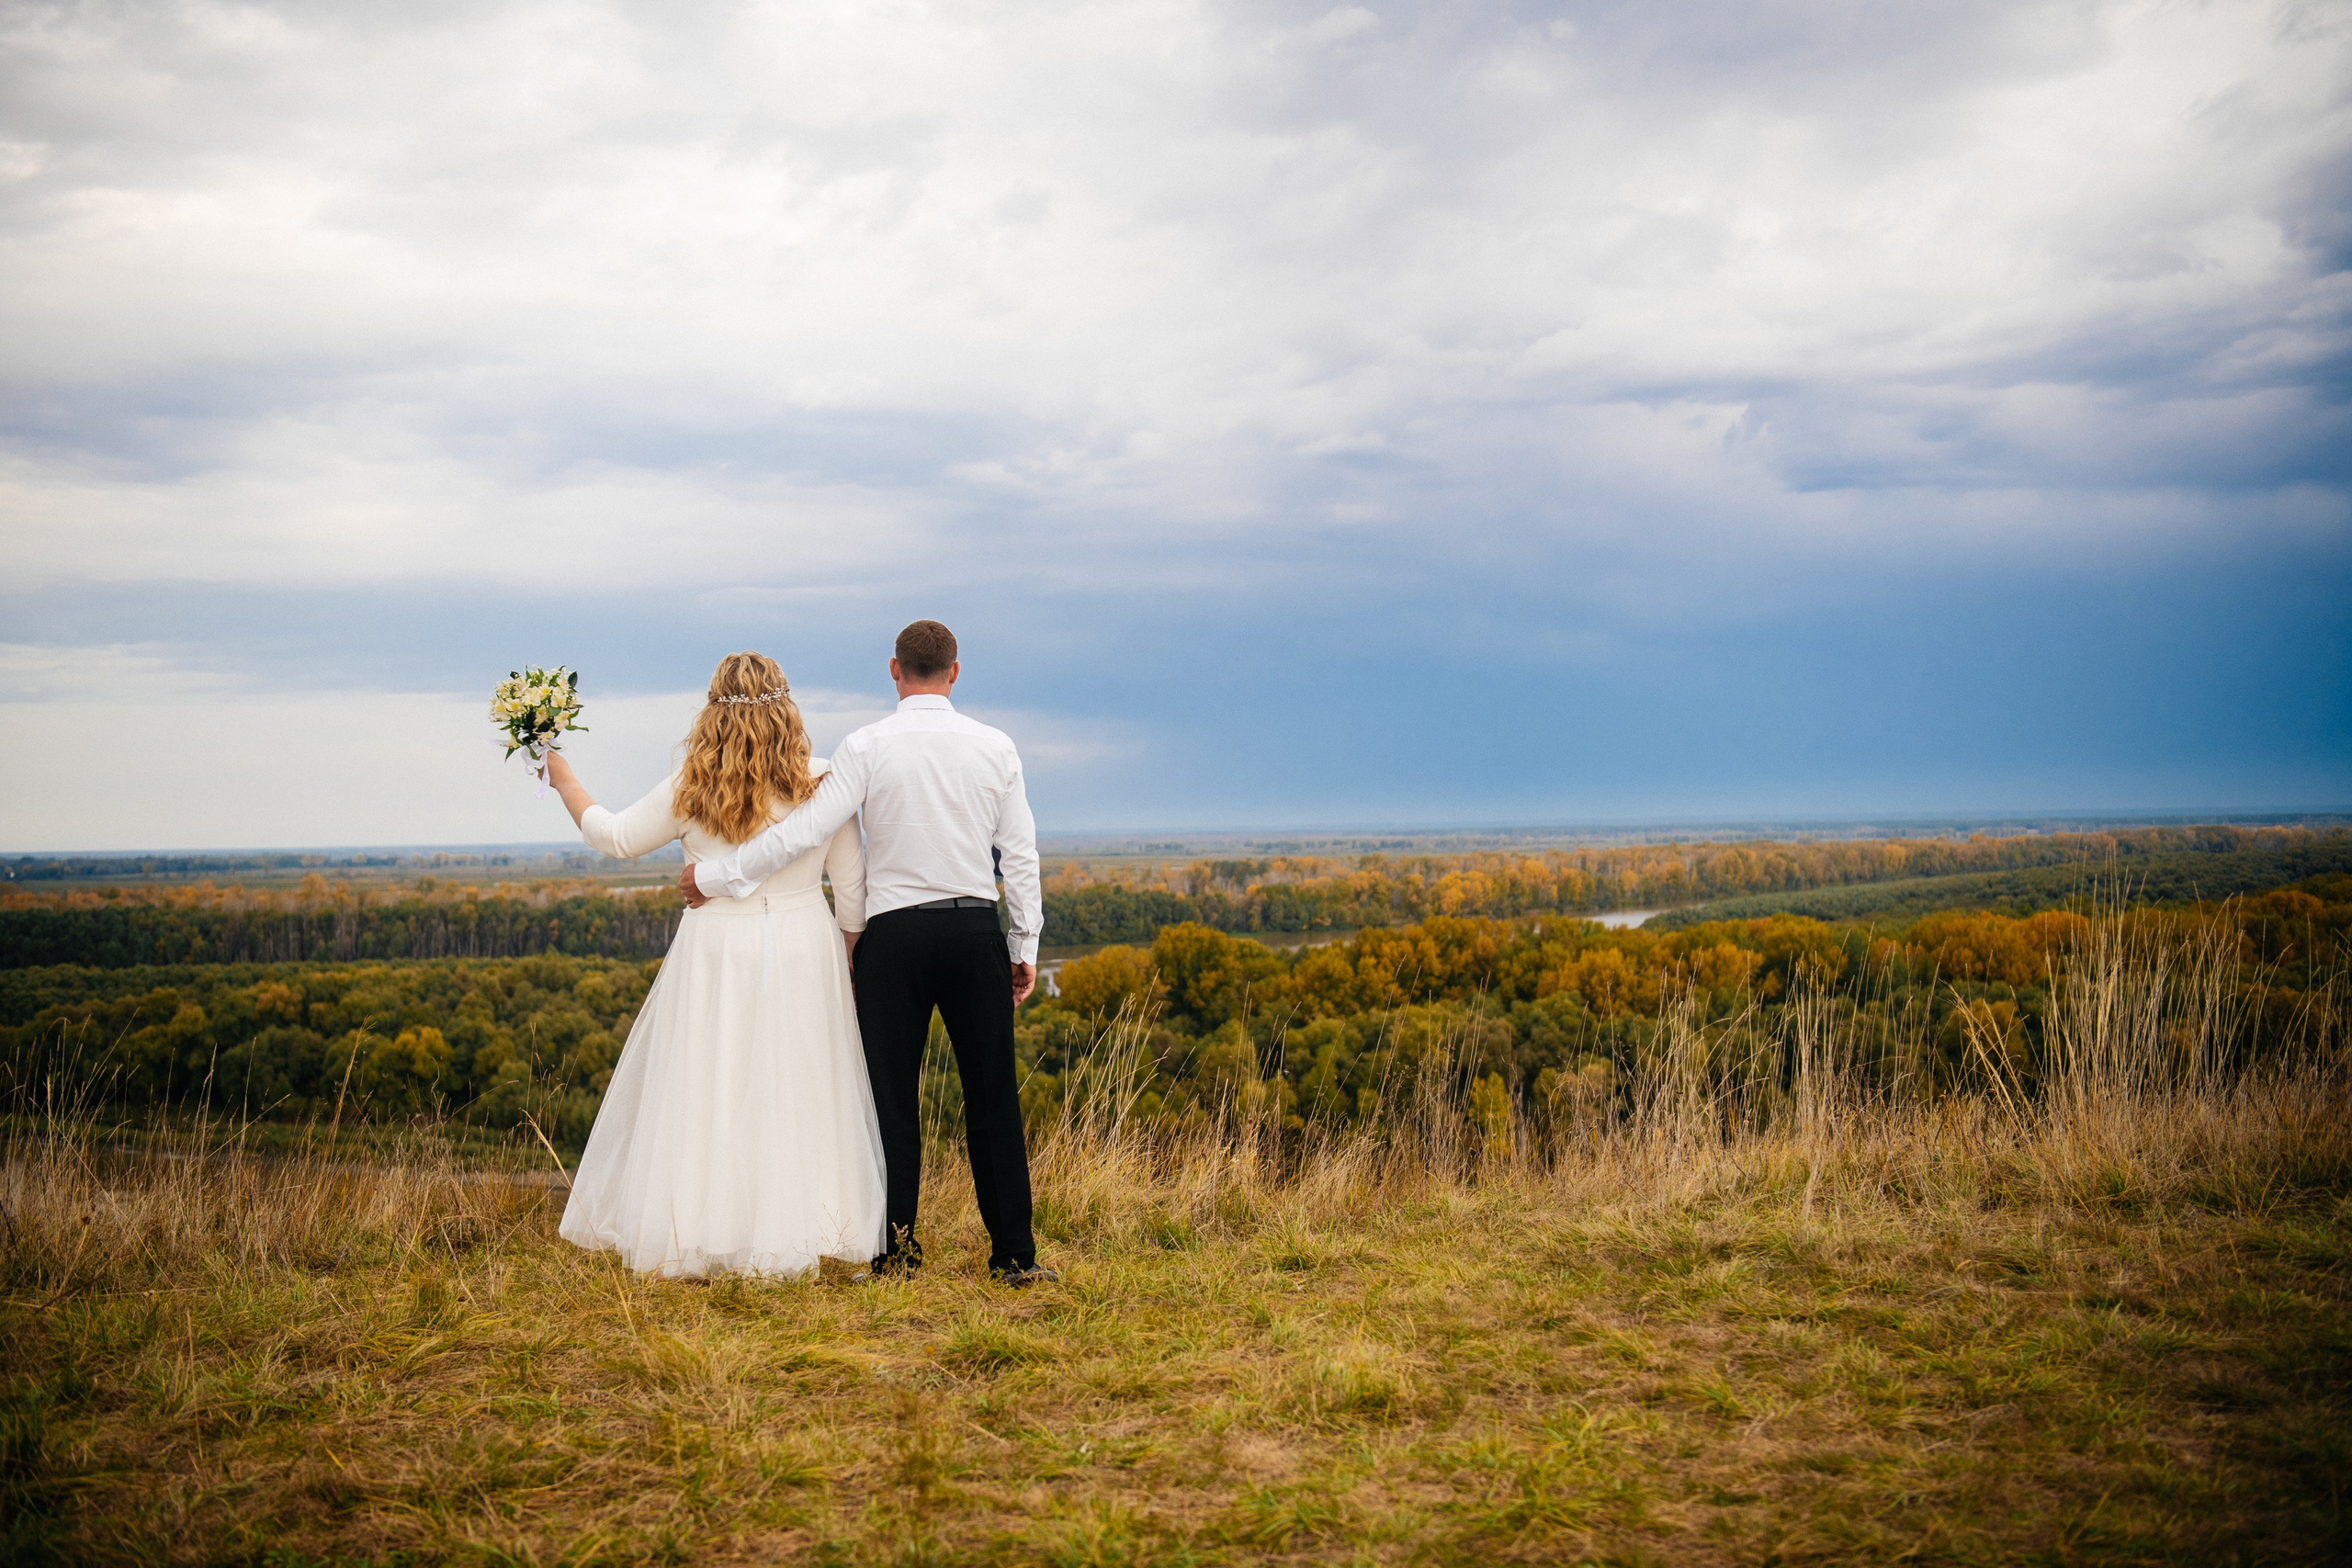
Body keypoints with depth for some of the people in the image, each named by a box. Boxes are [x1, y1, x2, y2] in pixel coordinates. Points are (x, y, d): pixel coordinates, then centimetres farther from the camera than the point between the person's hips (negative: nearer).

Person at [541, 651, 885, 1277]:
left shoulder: (692, 786, -4)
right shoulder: (823, 782, -3)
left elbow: (616, 837, 8)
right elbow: (852, 886, 2)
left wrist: (565, 781, 23)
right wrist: (848, 966, 15)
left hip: (716, 952, -1)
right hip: (804, 951, 1)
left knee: (705, 1095, 7)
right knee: (796, 1097, 8)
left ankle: (697, 1236, 10)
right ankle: (791, 1232, 11)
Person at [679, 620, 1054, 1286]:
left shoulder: (868, 748, -5)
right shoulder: (995, 747, 3)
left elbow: (803, 831, -10)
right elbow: (1020, 853, 5)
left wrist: (714, 876, -2)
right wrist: (1025, 945, 13)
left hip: (895, 932, -1)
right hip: (976, 931, 2)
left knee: (893, 1099, 6)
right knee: (992, 1100, 6)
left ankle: (896, 1251, 8)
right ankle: (1015, 1256, 8)